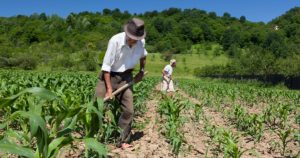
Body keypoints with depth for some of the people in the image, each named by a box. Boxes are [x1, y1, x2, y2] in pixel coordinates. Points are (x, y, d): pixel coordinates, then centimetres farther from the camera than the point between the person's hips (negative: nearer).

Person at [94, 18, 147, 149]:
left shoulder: (141, 42, -10)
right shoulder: (115, 41, -24)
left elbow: (143, 55, 17)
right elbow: (106, 66, -20)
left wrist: (141, 72, 13)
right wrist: (109, 89, -21)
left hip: (126, 77, 4)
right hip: (109, 75, -3)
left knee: (128, 110, 0)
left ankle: (122, 140, 14)